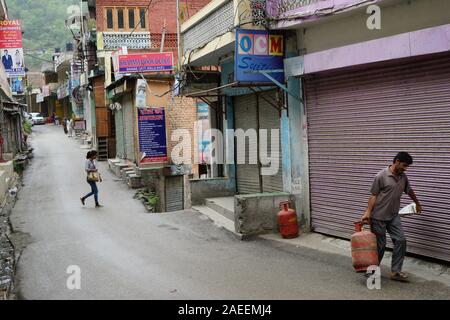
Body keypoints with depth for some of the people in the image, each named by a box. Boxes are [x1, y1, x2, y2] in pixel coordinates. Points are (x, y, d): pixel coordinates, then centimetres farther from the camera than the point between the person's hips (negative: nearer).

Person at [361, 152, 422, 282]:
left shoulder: (403, 177, 7)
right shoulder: (381, 176, -13)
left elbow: (409, 191, 25)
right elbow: (373, 196, -11)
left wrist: (417, 204, 38)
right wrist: (368, 212, -18)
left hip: (394, 216, 6)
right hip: (379, 217, -6)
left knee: (401, 241, -4)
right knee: (380, 245, 1)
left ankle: (395, 271, 4)